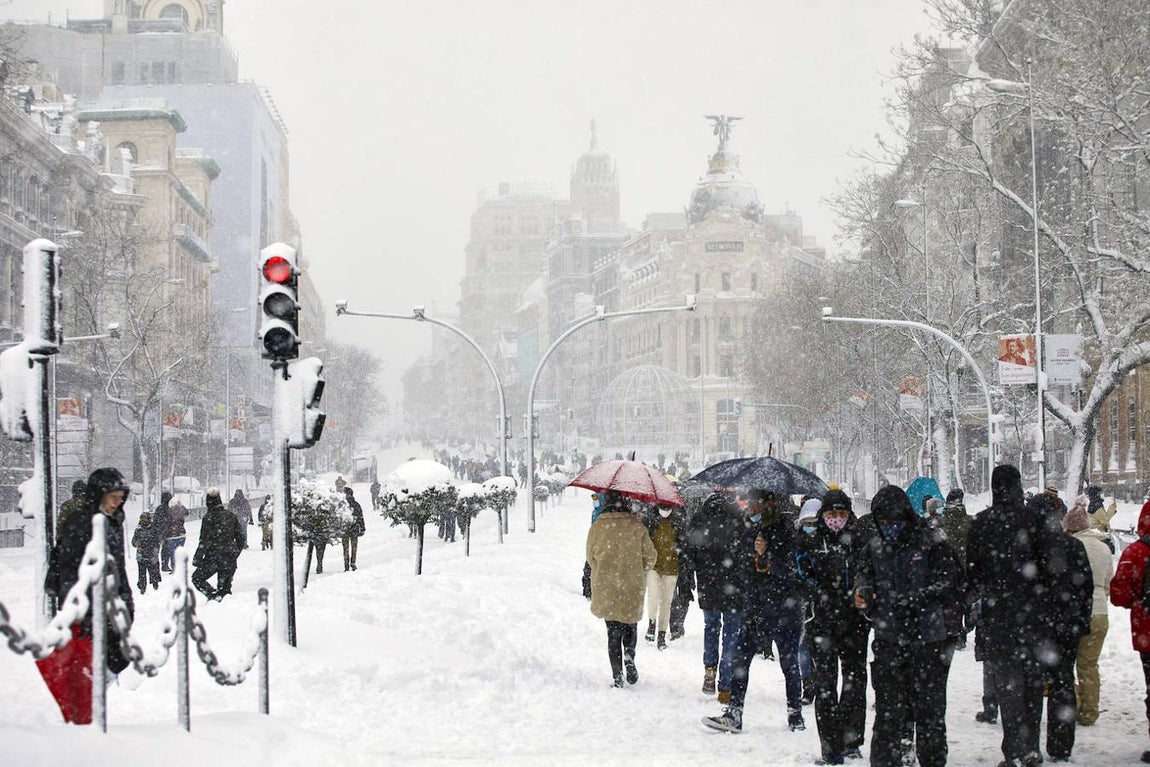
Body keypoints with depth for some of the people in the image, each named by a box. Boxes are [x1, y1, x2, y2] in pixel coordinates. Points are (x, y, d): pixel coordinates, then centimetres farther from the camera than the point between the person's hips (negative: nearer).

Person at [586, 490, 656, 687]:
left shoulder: (596, 528, -7)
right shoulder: (637, 527, -9)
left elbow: (591, 558, 5)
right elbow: (650, 558, -2)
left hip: (605, 589, 0)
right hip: (632, 589, 0)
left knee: (613, 632, 12)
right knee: (630, 626, 21)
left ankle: (617, 674, 5)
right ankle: (629, 656, -5)